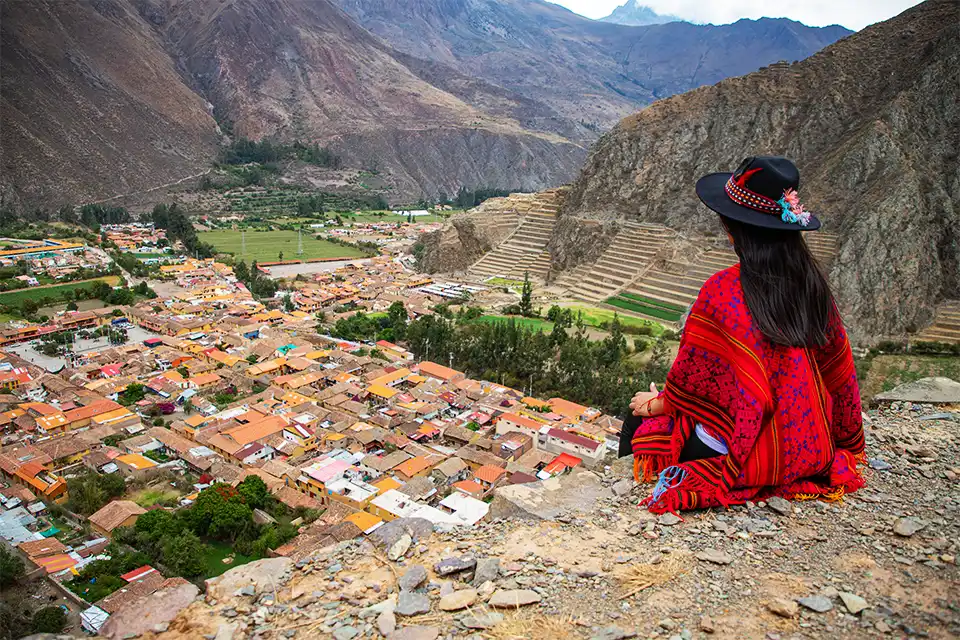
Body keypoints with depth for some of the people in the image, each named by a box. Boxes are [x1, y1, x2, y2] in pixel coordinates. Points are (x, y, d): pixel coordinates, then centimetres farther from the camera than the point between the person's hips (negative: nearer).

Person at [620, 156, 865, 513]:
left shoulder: (723, 291, -21)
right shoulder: (812, 283, -3)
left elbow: (693, 374, -12)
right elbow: (837, 366, 8)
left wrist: (658, 403, 9)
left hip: (743, 451, -7)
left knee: (637, 420, 12)